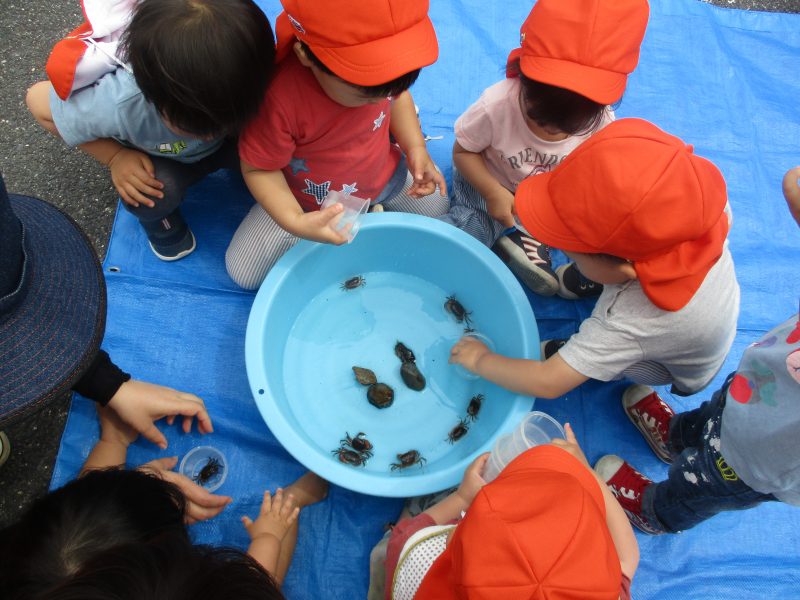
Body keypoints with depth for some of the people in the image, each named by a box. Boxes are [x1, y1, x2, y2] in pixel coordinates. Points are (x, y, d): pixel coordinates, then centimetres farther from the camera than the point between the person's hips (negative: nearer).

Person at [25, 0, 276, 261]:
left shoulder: (246, 76, -37)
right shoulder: (117, 106, -40)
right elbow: (38, 101, -22)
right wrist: (115, 156, -24)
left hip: (225, 148, 2)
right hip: (159, 160, -1)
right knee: (150, 187, -32)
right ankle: (157, 218, 4)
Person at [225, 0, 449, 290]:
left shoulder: (384, 60, -25)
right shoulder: (278, 98, -41)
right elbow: (258, 168, -26)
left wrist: (416, 149, -15)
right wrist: (295, 222, -41)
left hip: (385, 175, 4)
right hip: (306, 201, -3)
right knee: (243, 270, -8)